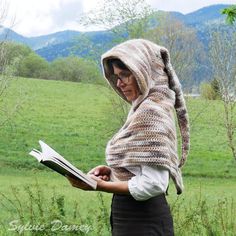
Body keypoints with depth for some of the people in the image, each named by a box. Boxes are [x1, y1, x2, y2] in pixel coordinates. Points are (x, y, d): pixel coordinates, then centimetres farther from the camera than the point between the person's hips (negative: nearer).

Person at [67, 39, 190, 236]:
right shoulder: (143, 108, 12)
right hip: (132, 215, 9)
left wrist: (102, 186, -20)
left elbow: (153, 184, -23)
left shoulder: (151, 111, -17)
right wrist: (112, 172, 3)